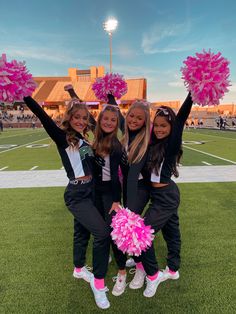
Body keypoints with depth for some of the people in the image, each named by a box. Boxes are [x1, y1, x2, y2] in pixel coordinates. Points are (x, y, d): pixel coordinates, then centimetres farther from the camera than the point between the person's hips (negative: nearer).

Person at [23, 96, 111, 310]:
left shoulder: (83, 139, 9)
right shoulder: (62, 137, -8)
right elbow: (43, 116, -19)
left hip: (90, 190, 7)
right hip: (76, 194, -7)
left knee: (84, 230, 19)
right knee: (102, 231, -16)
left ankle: (80, 269, 44)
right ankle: (98, 282, 5)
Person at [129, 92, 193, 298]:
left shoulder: (172, 144, -14)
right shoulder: (153, 143, 4)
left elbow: (181, 119, -29)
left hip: (166, 196, -8)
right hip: (160, 194, 8)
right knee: (171, 231, 21)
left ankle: (153, 275, 16)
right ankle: (173, 270, 40)